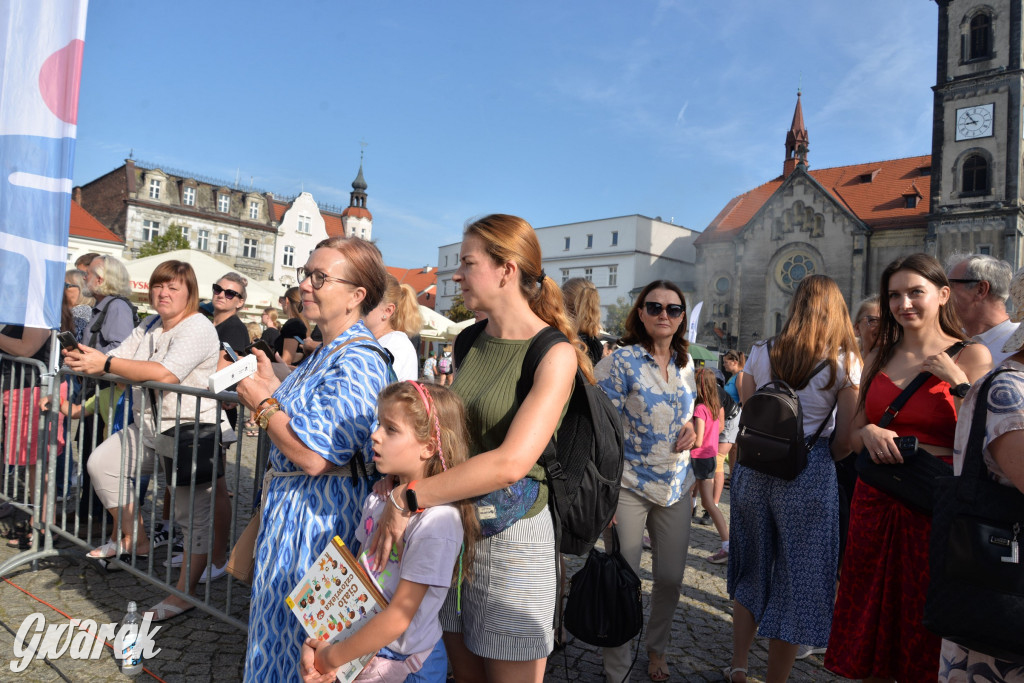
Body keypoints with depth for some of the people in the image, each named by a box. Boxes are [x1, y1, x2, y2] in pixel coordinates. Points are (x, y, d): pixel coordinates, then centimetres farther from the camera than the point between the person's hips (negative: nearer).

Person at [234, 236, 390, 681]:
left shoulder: (358, 361, -23)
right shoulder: (326, 352, 9)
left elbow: (314, 456, -28)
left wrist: (263, 403, -15)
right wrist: (270, 388, 8)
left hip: (319, 515, -10)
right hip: (288, 503, 10)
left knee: (294, 631, 8)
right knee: (277, 623, 24)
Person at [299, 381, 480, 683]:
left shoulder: (437, 520, -23)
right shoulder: (377, 500, 0)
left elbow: (398, 618, -20)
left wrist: (331, 658, -12)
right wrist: (317, 641, -3)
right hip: (363, 646, 5)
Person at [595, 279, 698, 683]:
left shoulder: (685, 363, 7)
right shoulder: (622, 360, -11)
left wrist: (691, 428, -1)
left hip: (676, 484, 6)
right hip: (629, 485, -5)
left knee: (671, 576, 14)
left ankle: (657, 647, 41)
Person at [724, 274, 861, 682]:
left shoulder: (760, 354, 1)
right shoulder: (845, 362, -5)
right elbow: (845, 441, -6)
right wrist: (820, 457, 12)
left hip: (753, 469, 3)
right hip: (810, 476, -3)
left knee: (751, 572, 20)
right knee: (795, 583, 11)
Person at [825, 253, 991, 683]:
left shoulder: (971, 356, -1)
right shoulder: (879, 358, 10)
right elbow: (853, 436, 13)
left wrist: (959, 384, -15)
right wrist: (868, 433, -8)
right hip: (875, 501, 4)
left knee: (926, 634, 8)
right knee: (869, 628, 12)